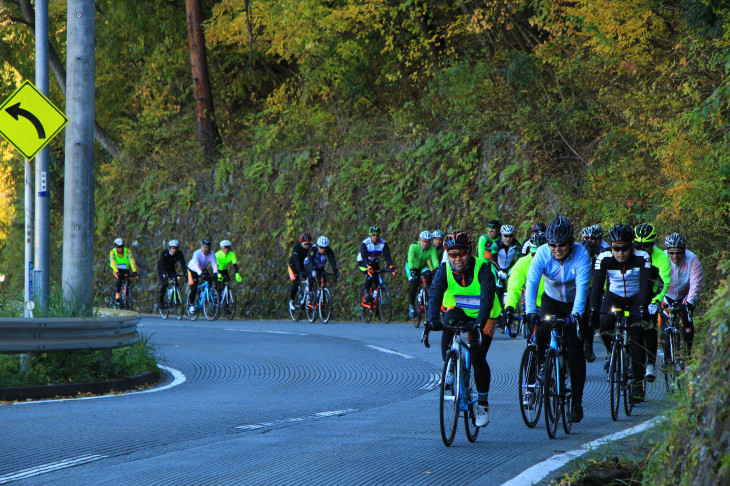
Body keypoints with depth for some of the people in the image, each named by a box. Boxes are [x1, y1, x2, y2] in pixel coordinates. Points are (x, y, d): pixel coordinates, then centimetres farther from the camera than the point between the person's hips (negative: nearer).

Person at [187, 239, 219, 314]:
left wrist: (215, 273, -52)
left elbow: (214, 264, -33)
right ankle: (191, 304, 5)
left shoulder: (211, 254, -21)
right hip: (193, 270, -4)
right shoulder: (197, 253, -31)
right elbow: (196, 264, -46)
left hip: (203, 270, 4)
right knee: (194, 289, -16)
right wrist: (200, 273, -64)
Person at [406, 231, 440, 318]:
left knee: (428, 275, -29)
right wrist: (412, 270, -57)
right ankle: (411, 305, -5)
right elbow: (410, 260, -41)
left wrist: (437, 268, -54)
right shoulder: (413, 246, -30)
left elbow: (435, 259, -35)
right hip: (412, 266, -2)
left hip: (423, 266, 2)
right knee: (413, 282, -23)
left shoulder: (432, 248, -23)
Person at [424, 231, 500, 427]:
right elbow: (435, 295, -29)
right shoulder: (444, 270, -17)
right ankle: (450, 369, -16)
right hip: (459, 311, 2)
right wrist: (432, 320, -47)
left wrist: (480, 321, -52)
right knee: (449, 325, -34)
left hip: (484, 315, -2)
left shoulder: (482, 269, -25)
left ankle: (483, 404, 4)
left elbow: (487, 297, -36)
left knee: (477, 356, -14)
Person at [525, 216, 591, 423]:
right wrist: (530, 311, -44)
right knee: (541, 334, -25)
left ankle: (576, 403, 1)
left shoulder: (580, 254, -26)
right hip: (551, 299, 2)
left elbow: (582, 285, -34)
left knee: (575, 352, -8)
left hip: (574, 303, -2)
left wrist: (576, 313, -47)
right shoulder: (542, 253, -21)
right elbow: (531, 282, -30)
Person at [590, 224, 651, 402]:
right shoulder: (603, 259, -18)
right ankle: (611, 352, 1)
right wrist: (593, 308, -37)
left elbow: (644, 284, -28)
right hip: (614, 296, 1)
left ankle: (637, 383, -8)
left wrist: (643, 307, -42)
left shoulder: (642, 258, -21)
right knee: (605, 323, -29)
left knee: (637, 337, -15)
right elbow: (597, 285, -23)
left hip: (636, 298, -1)